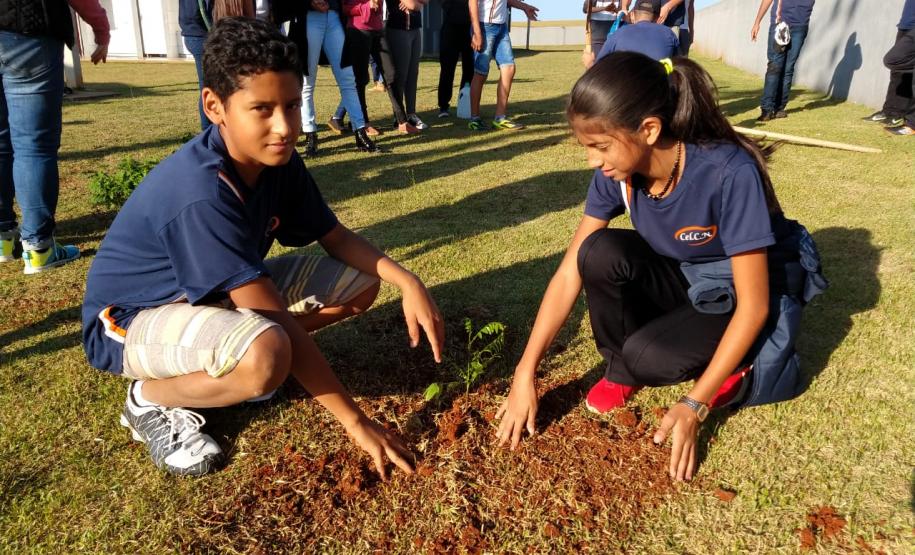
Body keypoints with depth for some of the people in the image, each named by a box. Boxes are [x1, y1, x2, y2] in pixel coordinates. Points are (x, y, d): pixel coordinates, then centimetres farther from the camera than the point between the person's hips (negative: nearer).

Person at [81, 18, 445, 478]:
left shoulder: (277, 160, -11)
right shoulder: (201, 193, -34)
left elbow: (338, 238, 1)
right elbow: (281, 322, -33)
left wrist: (406, 280, -18)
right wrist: (355, 422, -28)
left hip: (218, 293, 8)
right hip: (132, 318, -7)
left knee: (359, 283, -3)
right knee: (267, 354, -39)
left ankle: (234, 356, 6)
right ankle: (150, 400, -7)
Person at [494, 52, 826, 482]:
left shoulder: (729, 174, -33)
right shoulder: (617, 170, -17)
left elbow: (753, 305, -27)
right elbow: (571, 272, -14)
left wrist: (693, 405, -29)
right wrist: (525, 374, -15)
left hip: (746, 294, -5)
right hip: (687, 279, 5)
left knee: (648, 357, -31)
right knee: (600, 253, -24)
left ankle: (737, 367, 0)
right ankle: (622, 368, -2)